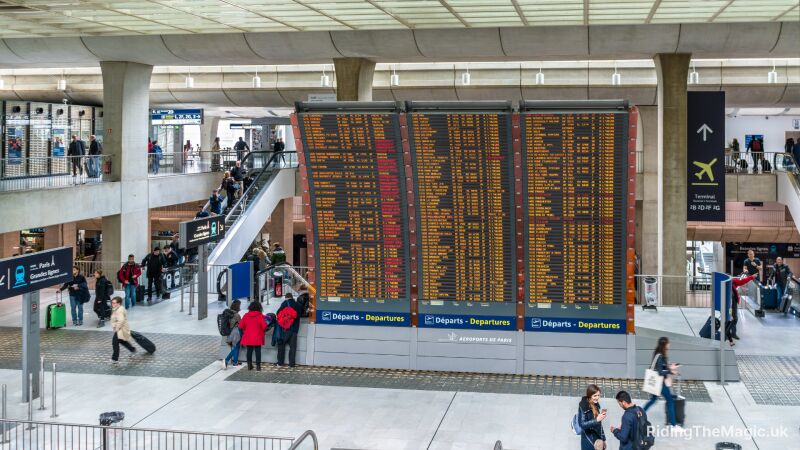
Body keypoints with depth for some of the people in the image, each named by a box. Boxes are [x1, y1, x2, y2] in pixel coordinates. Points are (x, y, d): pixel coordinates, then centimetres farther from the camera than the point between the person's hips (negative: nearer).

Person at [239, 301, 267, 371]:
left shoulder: (246, 315, 0)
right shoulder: (260, 316, -9)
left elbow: (241, 326, 2)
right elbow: (264, 326, -13)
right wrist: (262, 332, 8)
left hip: (248, 337, 3)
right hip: (257, 337, -3)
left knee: (249, 351, 12)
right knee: (258, 351, 4)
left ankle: (249, 365, 13)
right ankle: (258, 365, 3)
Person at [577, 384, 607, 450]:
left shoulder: (597, 405, 9)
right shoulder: (583, 406, -12)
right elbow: (582, 424, -18)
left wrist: (603, 439, 16)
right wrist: (596, 420, -28)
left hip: (598, 439, 6)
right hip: (588, 441, -6)